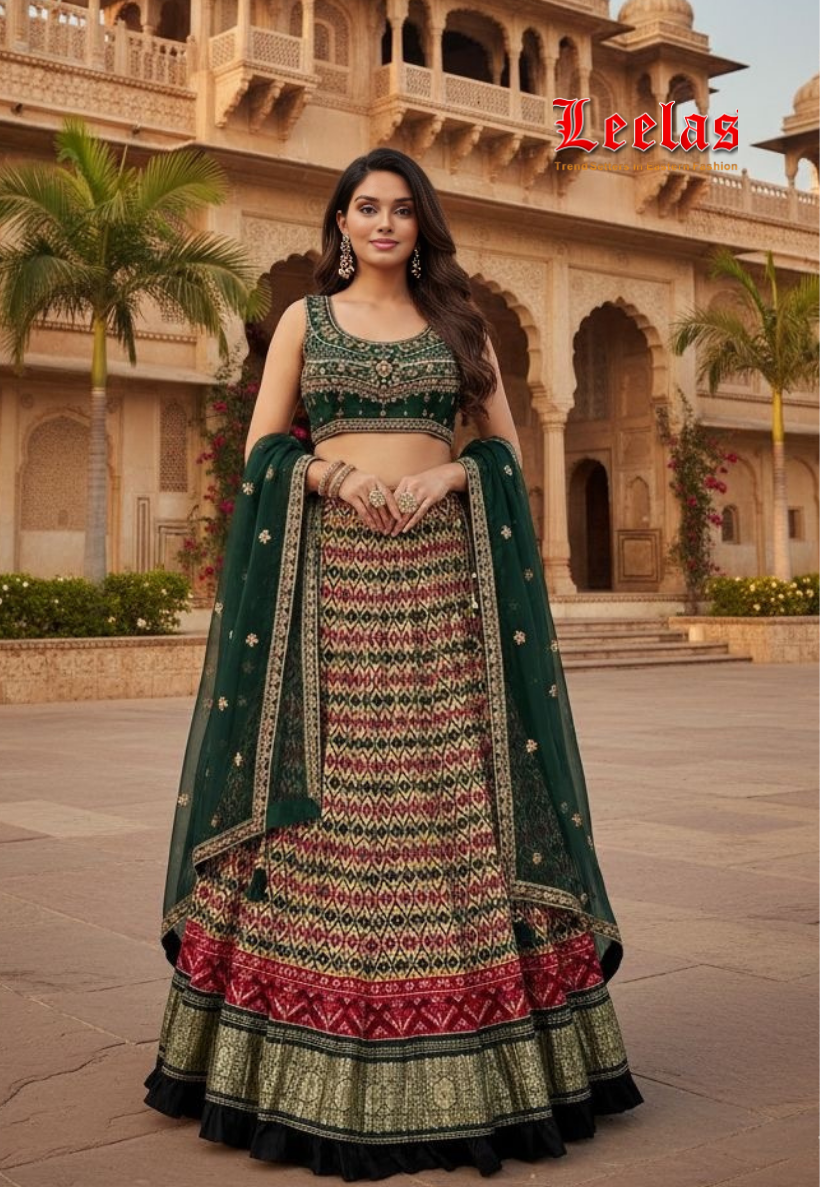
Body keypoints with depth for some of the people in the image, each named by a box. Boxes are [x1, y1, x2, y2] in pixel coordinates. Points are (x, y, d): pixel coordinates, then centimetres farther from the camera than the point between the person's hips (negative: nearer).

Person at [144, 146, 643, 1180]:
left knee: (454, 787, -3)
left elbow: (507, 448, 11)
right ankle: (315, 1066, 6)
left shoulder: (457, 321, 14)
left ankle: (468, 1057, 7)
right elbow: (260, 450, 6)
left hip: (440, 571, 1)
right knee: (322, 800, -4)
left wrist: (448, 476, -9)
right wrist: (333, 474, -13)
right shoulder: (304, 319, 11)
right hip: (327, 567, -1)